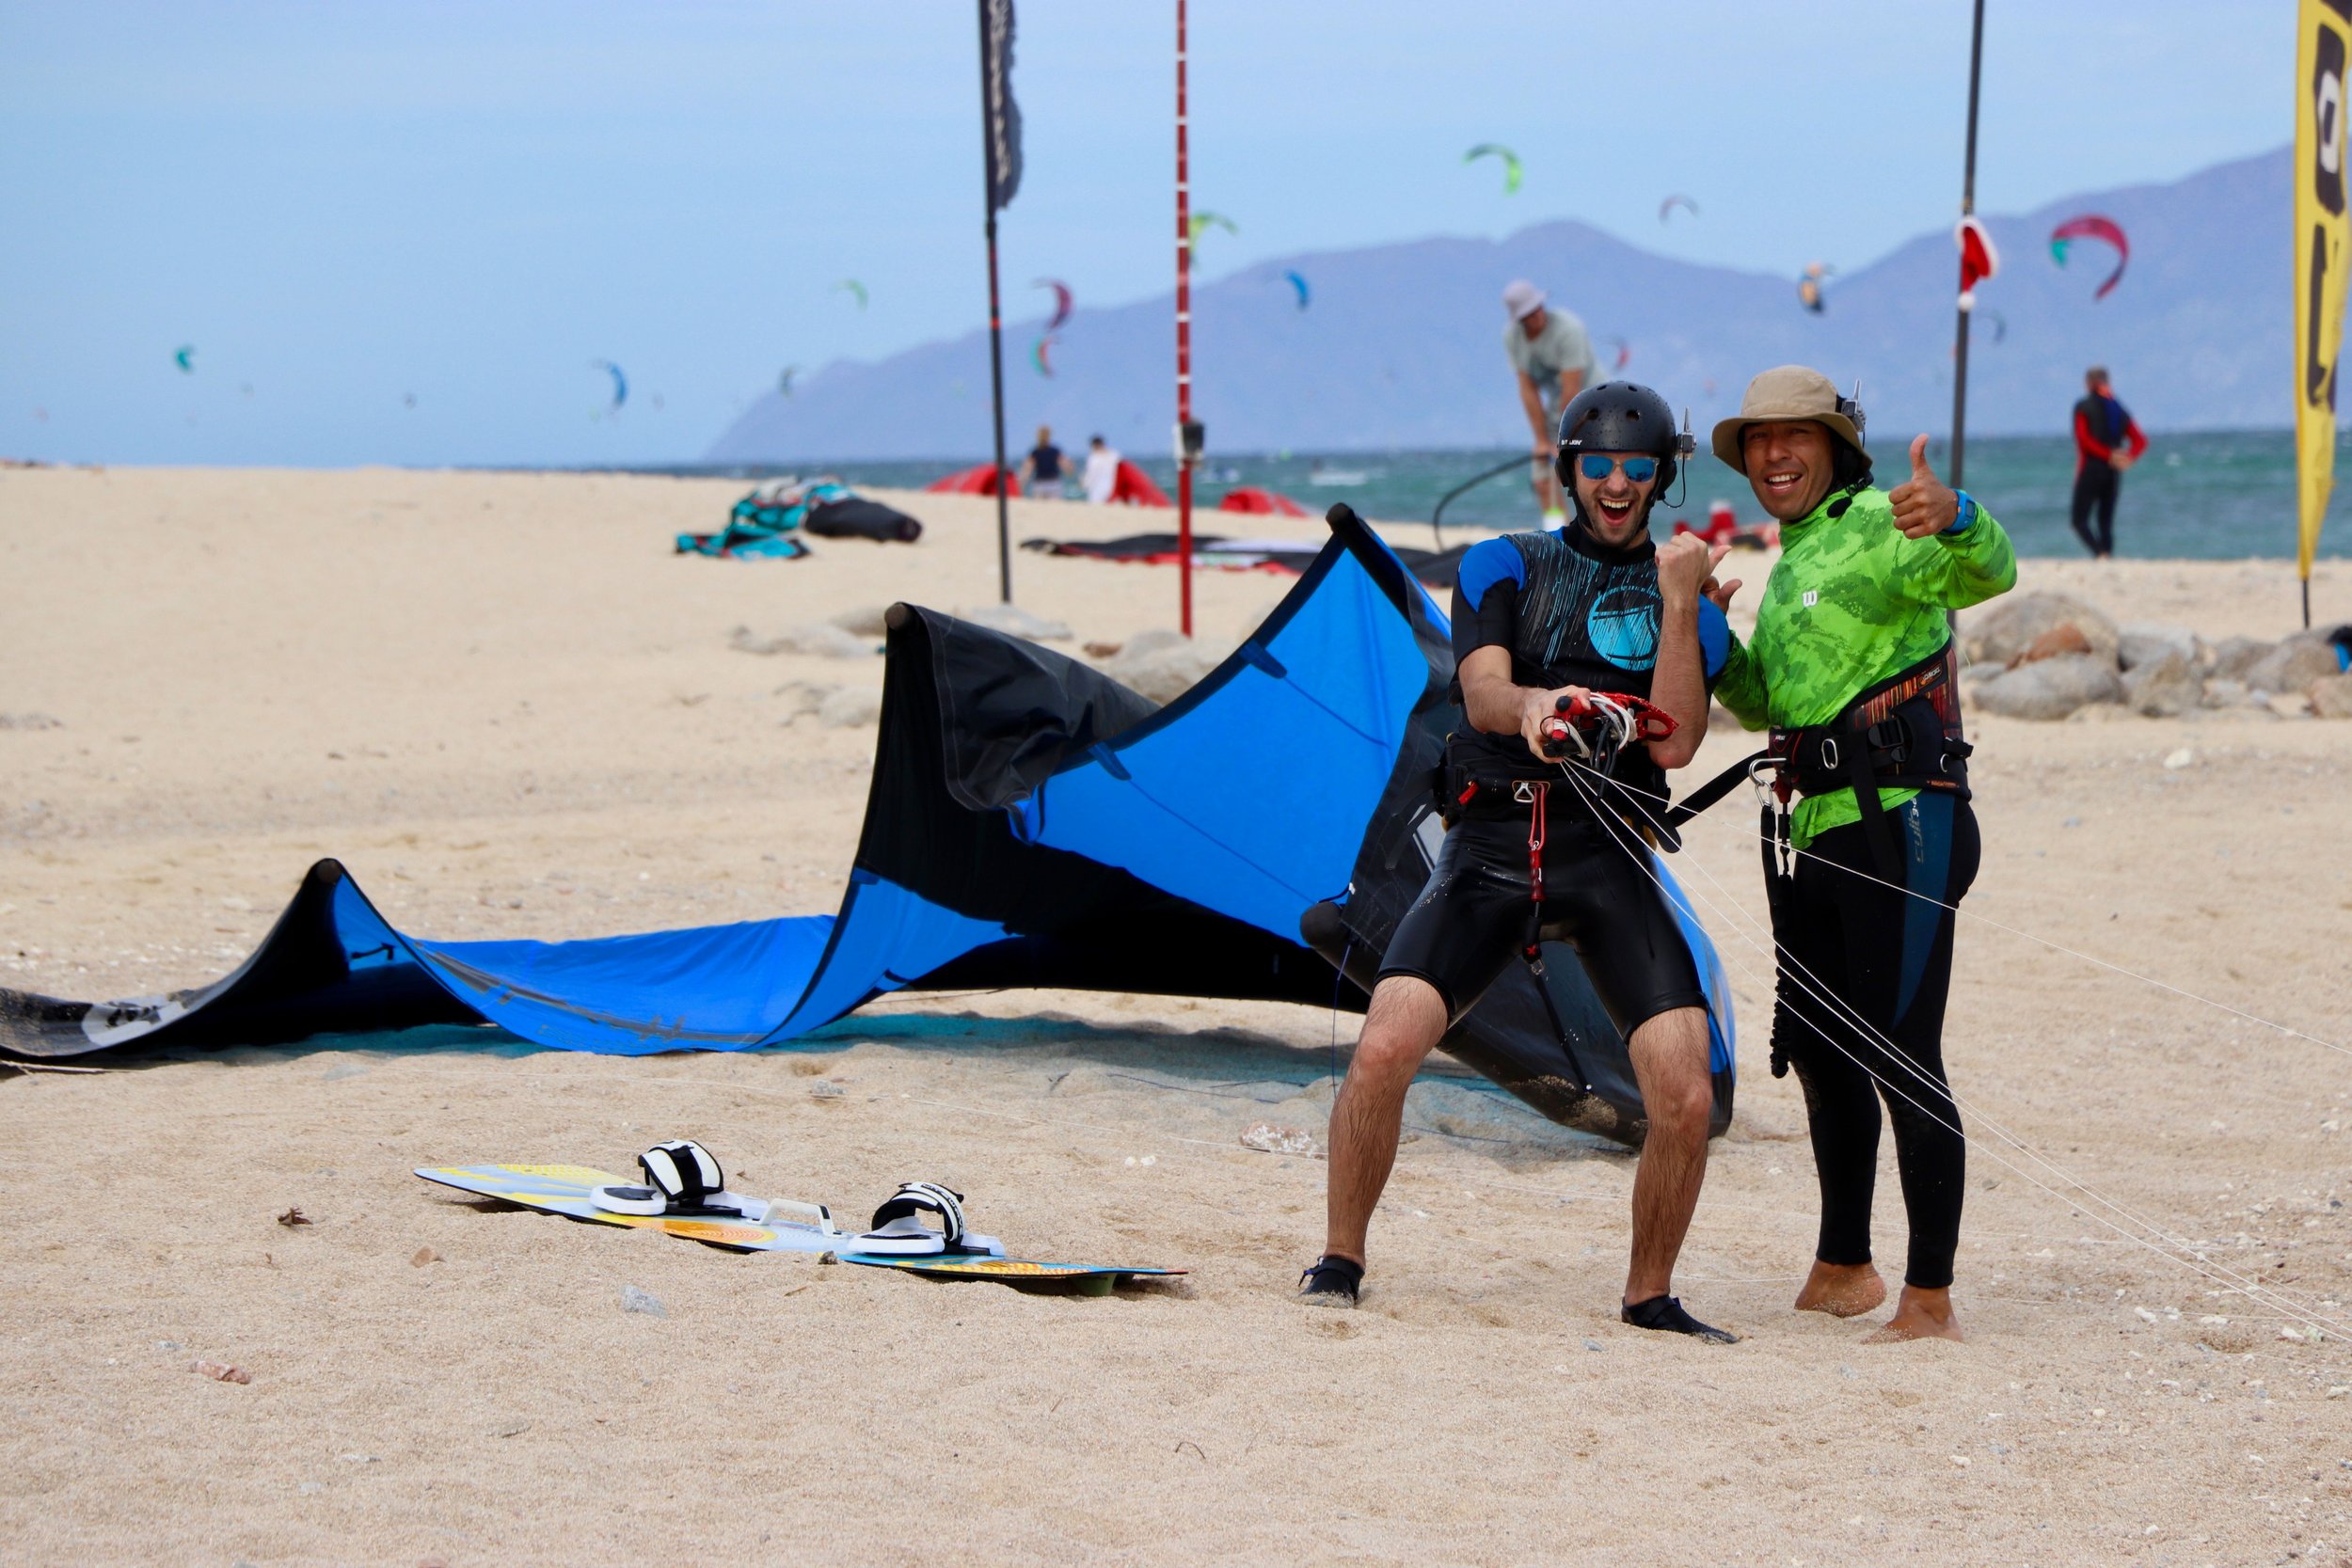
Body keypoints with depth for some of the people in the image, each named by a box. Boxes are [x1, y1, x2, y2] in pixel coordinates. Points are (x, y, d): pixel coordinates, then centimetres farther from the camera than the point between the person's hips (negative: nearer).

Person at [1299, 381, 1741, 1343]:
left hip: (1610, 858, 1)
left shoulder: (1689, 607, 15)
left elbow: (1675, 743, -2)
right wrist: (1531, 704, -29)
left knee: (1686, 1097, -15)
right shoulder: (1505, 566, 13)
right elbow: (1483, 693, -5)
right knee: (1383, 1050, -20)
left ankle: (1650, 1296, 8)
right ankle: (1340, 1260, 1)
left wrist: (1678, 603, -9)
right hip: (1491, 841, -1)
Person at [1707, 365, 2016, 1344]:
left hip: (1901, 823, -10)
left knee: (1902, 1059, -11)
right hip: (1816, 829, 10)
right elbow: (1763, 703, 28)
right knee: (1818, 1048, 16)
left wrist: (1954, 518, -51)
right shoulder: (1789, 565, 20)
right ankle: (1842, 1270, 29)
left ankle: (1931, 1298, -7)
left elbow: (1991, 571, -28)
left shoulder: (1878, 529, -9)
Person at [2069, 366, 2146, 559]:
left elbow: (2084, 440, -15)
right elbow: (2140, 441, 6)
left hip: (2091, 469, -5)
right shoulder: (2120, 410, 13)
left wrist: (2110, 456, -15)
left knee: (2080, 520, -3)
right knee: (2106, 523, 11)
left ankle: (2100, 554, -26)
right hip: (2113, 472, 5)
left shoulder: (2083, 407, -3)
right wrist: (2127, 458, -8)